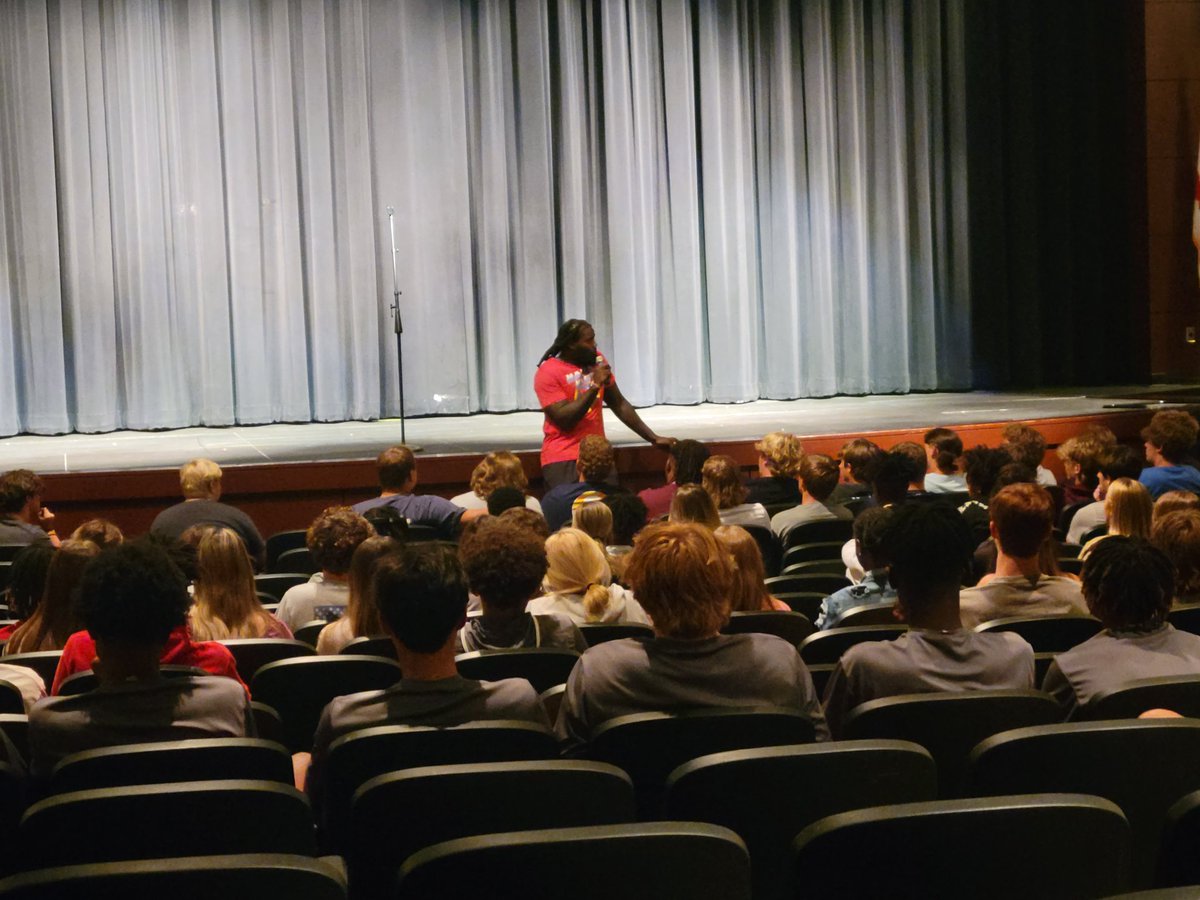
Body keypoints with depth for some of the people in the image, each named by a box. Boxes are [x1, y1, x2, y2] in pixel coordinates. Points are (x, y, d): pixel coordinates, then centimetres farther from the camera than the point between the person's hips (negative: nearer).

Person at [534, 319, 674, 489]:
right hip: (563, 460, -5)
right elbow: (564, 420, -16)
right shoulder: (548, 372, -8)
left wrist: (653, 438, 10)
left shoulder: (596, 360, 10)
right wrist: (595, 386, -17)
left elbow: (619, 404, 15)